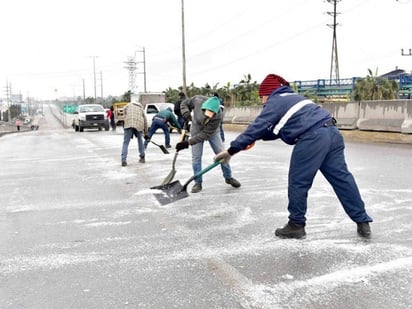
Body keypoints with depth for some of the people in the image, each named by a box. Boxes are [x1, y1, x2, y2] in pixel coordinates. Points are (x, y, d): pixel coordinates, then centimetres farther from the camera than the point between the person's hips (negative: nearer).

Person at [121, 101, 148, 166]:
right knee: (140, 140, 24)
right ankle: (142, 158, 28)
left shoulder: (128, 106, 28)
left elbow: (125, 115, 17)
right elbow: (145, 120, 32)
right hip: (139, 125, 3)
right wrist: (145, 132, 37)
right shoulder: (141, 108, 33)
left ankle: (123, 160, -12)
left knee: (126, 142, -2)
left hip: (128, 124, -2)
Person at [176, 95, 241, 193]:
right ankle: (197, 183, 10)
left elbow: (205, 134, -35)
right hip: (196, 131, 1)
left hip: (212, 133, -1)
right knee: (196, 157, -3)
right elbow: (184, 103, -11)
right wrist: (186, 113, -34)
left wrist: (188, 143, -39)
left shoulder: (218, 116, -38)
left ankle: (228, 177, 24)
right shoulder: (198, 100, -34)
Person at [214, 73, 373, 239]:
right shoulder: (292, 97, 29)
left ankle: (296, 225, 14)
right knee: (342, 177, 11)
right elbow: (277, 129, 32)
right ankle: (363, 222, 15)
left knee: (298, 182, 4)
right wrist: (257, 137, 23)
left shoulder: (275, 102, 3)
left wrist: (231, 150, -1)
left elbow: (256, 127, -4)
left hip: (313, 138, -9)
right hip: (332, 132, 9)